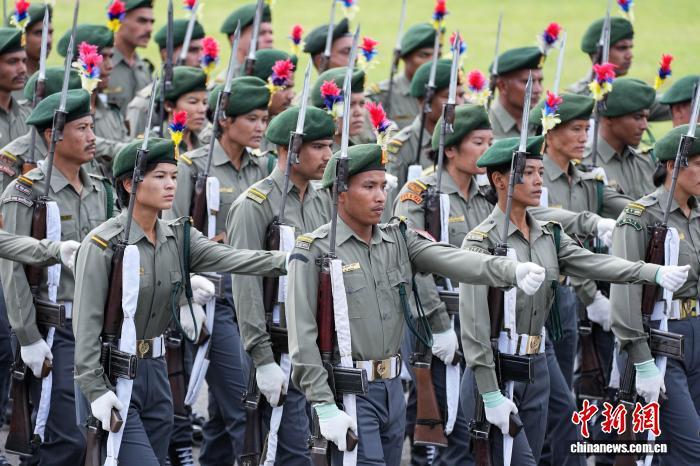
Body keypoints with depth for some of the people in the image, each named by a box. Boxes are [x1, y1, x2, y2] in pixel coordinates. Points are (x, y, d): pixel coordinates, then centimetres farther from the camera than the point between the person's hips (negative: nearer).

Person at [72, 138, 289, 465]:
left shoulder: (177, 238, 6)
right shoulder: (103, 244, -13)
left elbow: (233, 260, -8)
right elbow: (87, 321, -16)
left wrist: (288, 260, -24)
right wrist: (95, 390, -21)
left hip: (154, 369, 7)